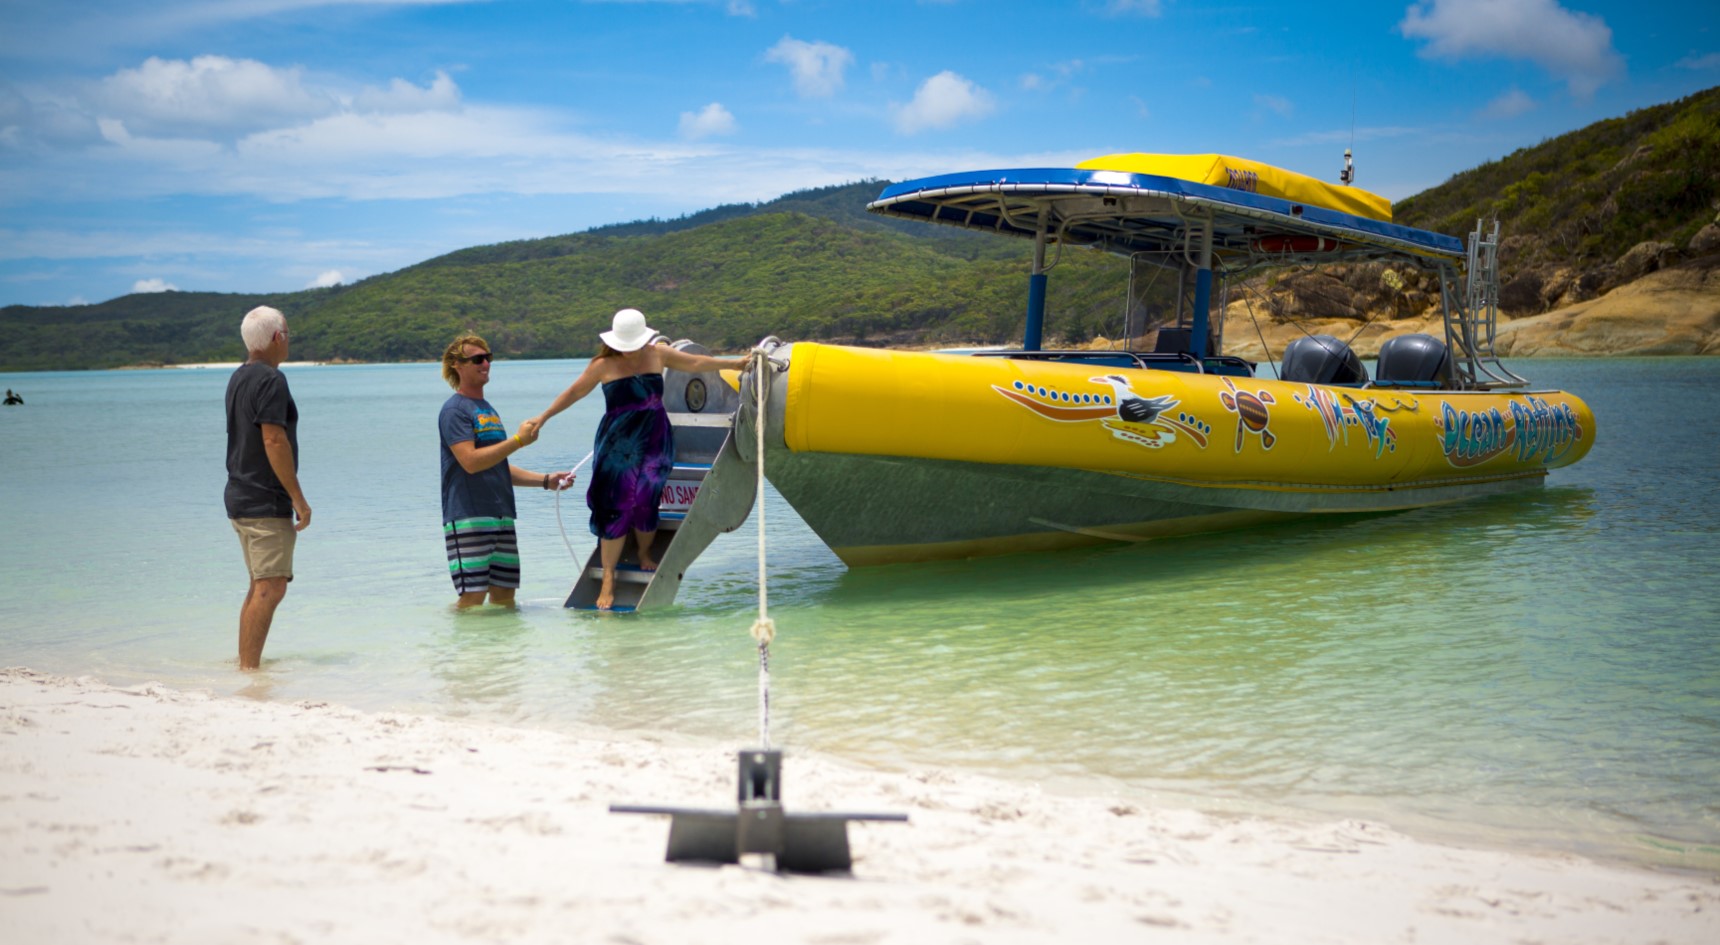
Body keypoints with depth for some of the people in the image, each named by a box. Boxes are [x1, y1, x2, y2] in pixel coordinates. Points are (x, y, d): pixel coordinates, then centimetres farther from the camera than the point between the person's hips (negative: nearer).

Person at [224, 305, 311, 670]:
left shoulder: (238, 377, 16)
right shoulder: (270, 379, -14)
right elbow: (274, 440, -21)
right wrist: (298, 498, -17)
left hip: (240, 499, 10)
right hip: (266, 503, -10)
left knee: (260, 586, 16)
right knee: (270, 588, -10)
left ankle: (245, 663, 19)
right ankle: (249, 668, -13)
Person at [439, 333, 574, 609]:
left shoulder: (488, 410, 21)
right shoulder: (454, 410, -6)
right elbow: (470, 461, -19)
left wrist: (546, 480, 16)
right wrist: (518, 440, -16)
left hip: (501, 516, 9)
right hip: (468, 517, -8)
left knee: (505, 599, 7)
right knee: (473, 598, -13)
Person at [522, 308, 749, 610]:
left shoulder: (659, 355, 4)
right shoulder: (603, 365, -3)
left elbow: (696, 362, 15)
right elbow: (574, 392, 6)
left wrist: (734, 363, 20)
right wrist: (543, 417, 6)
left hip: (654, 443, 2)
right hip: (617, 446, -2)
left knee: (644, 503, -10)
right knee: (616, 508, -6)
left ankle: (645, 555, 19)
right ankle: (608, 579, 1)